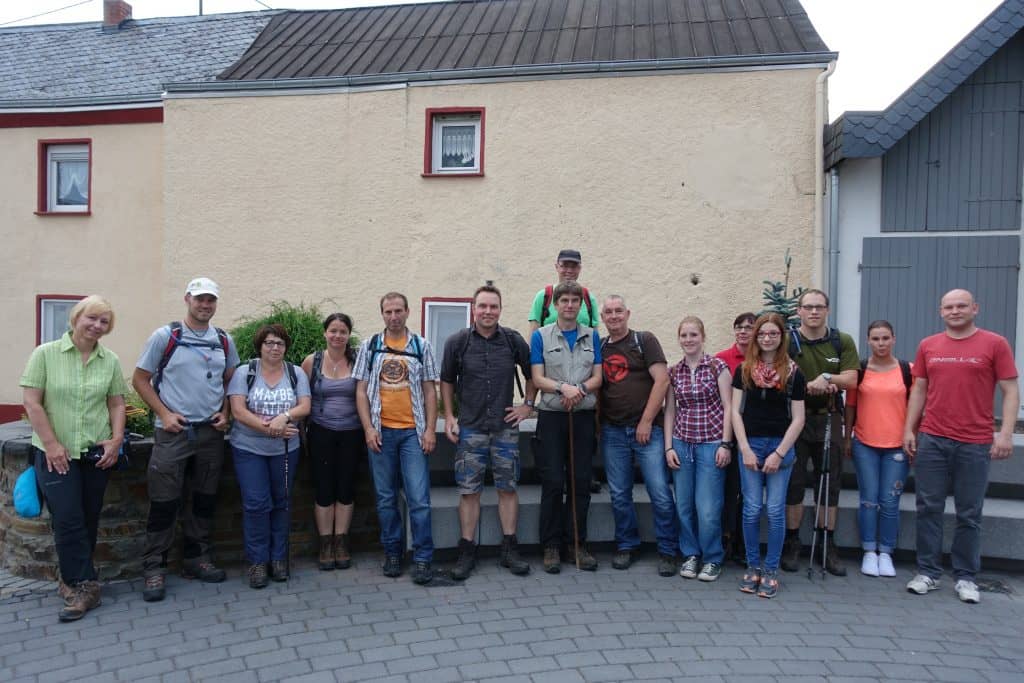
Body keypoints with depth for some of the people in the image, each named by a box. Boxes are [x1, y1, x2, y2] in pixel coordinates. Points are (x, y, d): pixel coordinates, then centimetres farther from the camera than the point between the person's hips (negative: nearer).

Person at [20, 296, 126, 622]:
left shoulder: (111, 361, 4)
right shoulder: (45, 354, -4)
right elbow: (32, 402, -6)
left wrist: (117, 439, -4)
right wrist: (51, 443, -12)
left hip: (97, 452, 3)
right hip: (55, 453, -3)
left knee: (88, 520, 8)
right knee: (68, 520, -6)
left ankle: (75, 582, 23)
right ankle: (85, 586, 3)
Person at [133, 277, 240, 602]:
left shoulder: (224, 341, 7)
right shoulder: (165, 336, -4)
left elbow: (231, 381, 16)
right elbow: (140, 379, -1)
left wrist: (225, 412, 1)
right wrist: (164, 413, -10)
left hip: (211, 431, 4)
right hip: (173, 431, -4)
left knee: (205, 499, 11)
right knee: (164, 502, -3)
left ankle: (197, 559, 24)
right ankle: (154, 568, 8)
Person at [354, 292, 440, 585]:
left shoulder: (421, 346, 6)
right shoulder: (369, 346, 7)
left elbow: (429, 391, 5)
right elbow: (361, 391, 5)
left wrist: (430, 429, -2)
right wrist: (368, 428, -4)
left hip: (413, 431, -1)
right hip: (381, 431, 1)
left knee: (419, 498, -4)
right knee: (386, 498, 10)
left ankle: (423, 558, 5)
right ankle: (392, 553, 23)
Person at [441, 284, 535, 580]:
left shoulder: (514, 341, 1)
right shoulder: (457, 342, -1)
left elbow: (531, 374, 16)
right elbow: (446, 381, 9)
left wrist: (528, 404, 8)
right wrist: (449, 416, 3)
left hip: (506, 427, 1)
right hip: (470, 428, -1)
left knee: (508, 488, 5)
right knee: (469, 491, 1)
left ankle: (509, 550, 16)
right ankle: (467, 552, 12)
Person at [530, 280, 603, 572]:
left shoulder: (591, 336, 11)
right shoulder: (541, 336, 3)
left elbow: (597, 377, 7)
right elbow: (537, 379, -3)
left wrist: (580, 389, -14)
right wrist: (564, 387, -20)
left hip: (583, 416, 2)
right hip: (552, 417, -2)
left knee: (581, 482, 5)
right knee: (553, 483, -1)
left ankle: (578, 544, 15)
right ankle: (551, 546, 9)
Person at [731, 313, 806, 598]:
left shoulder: (793, 373, 1)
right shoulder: (744, 370, 5)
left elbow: (798, 419, -1)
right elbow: (735, 411, 3)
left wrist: (779, 453, -8)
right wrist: (745, 449, -6)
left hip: (781, 446, -1)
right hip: (750, 444, 1)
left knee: (775, 510, 2)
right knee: (751, 509, 2)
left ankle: (771, 570, 12)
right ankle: (753, 566, 15)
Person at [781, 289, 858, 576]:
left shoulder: (842, 342, 6)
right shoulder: (787, 341, -1)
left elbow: (851, 379, -3)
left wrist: (825, 377, -19)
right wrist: (813, 386, -20)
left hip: (829, 420, 2)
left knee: (829, 485, 8)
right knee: (793, 483, 2)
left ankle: (828, 547, 20)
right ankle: (792, 545, 14)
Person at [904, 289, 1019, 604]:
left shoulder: (995, 344, 0)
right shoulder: (928, 346, 8)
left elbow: (1010, 391, -1)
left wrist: (1006, 432, -11)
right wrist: (909, 429, 8)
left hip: (976, 444, -2)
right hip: (931, 440, 2)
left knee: (969, 514, 6)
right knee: (928, 508, 6)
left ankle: (966, 578, 18)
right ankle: (927, 573, 16)